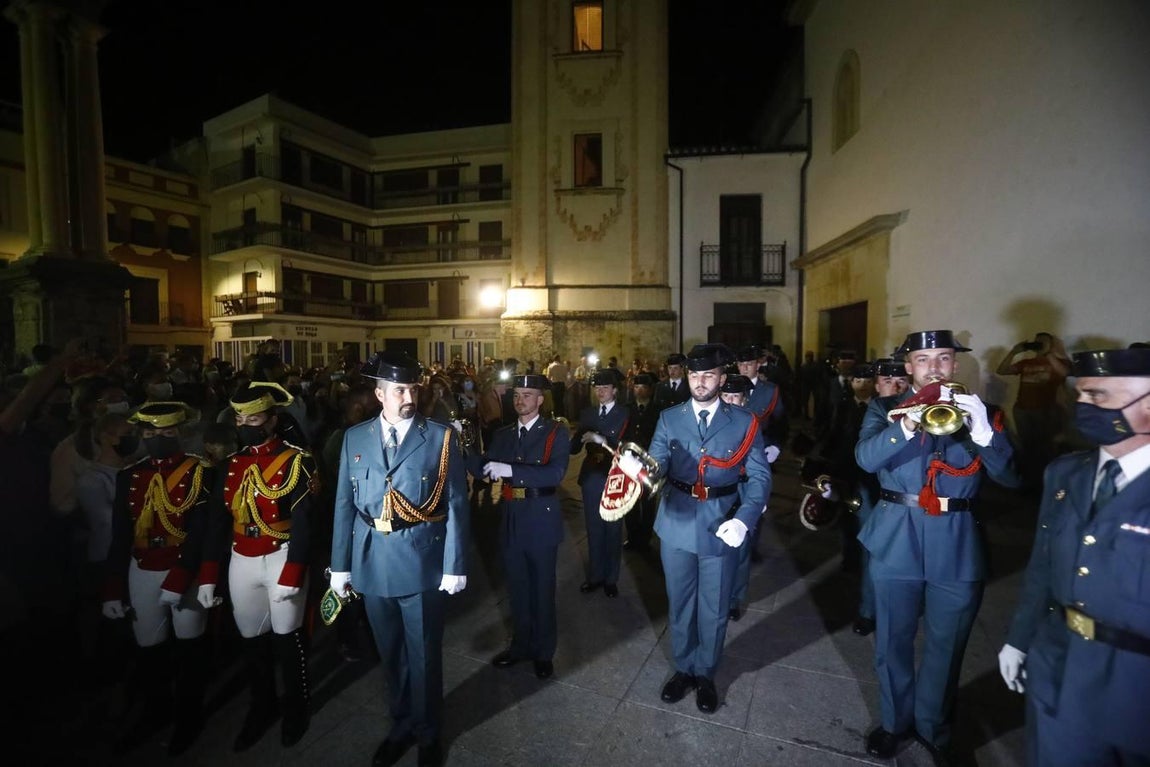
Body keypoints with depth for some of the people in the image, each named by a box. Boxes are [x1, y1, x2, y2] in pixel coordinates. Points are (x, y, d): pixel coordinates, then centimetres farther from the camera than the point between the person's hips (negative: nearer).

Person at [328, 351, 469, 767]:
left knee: (424, 654, 14)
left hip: (422, 562, -3)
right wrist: (340, 564, 6)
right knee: (390, 653, 21)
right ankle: (401, 725, 46)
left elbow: (456, 505, -8)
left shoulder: (441, 437, -8)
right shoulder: (355, 438, 1)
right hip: (372, 564, 3)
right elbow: (345, 504, 5)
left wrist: (455, 565, -10)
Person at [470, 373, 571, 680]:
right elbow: (485, 470, 0)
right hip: (511, 518, 4)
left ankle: (544, 651, 31)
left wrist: (511, 470, -30)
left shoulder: (556, 432, -8)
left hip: (542, 518, -4)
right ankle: (521, 644, 38)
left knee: (542, 586, 11)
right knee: (517, 585, 17)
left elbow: (555, 473, -22)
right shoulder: (503, 434, 8)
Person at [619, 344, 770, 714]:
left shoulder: (744, 421, -4)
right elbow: (657, 465, -10)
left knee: (714, 608, 15)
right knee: (679, 603, 18)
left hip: (723, 525, -1)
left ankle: (706, 674, 40)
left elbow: (760, 476, -6)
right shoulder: (669, 418, -1)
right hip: (677, 522, 1)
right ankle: (683, 668, 42)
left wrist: (744, 519, -22)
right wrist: (637, 468, -34)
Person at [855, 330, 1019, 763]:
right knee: (893, 643, 15)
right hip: (896, 542, 0)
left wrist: (983, 431, -27)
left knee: (945, 648, 16)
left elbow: (1011, 477, -9)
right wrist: (907, 425, -34)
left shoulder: (981, 412, 2)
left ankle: (933, 729, 40)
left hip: (957, 548, 1)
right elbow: (865, 458, -18)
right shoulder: (886, 409, -1)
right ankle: (895, 721, 38)